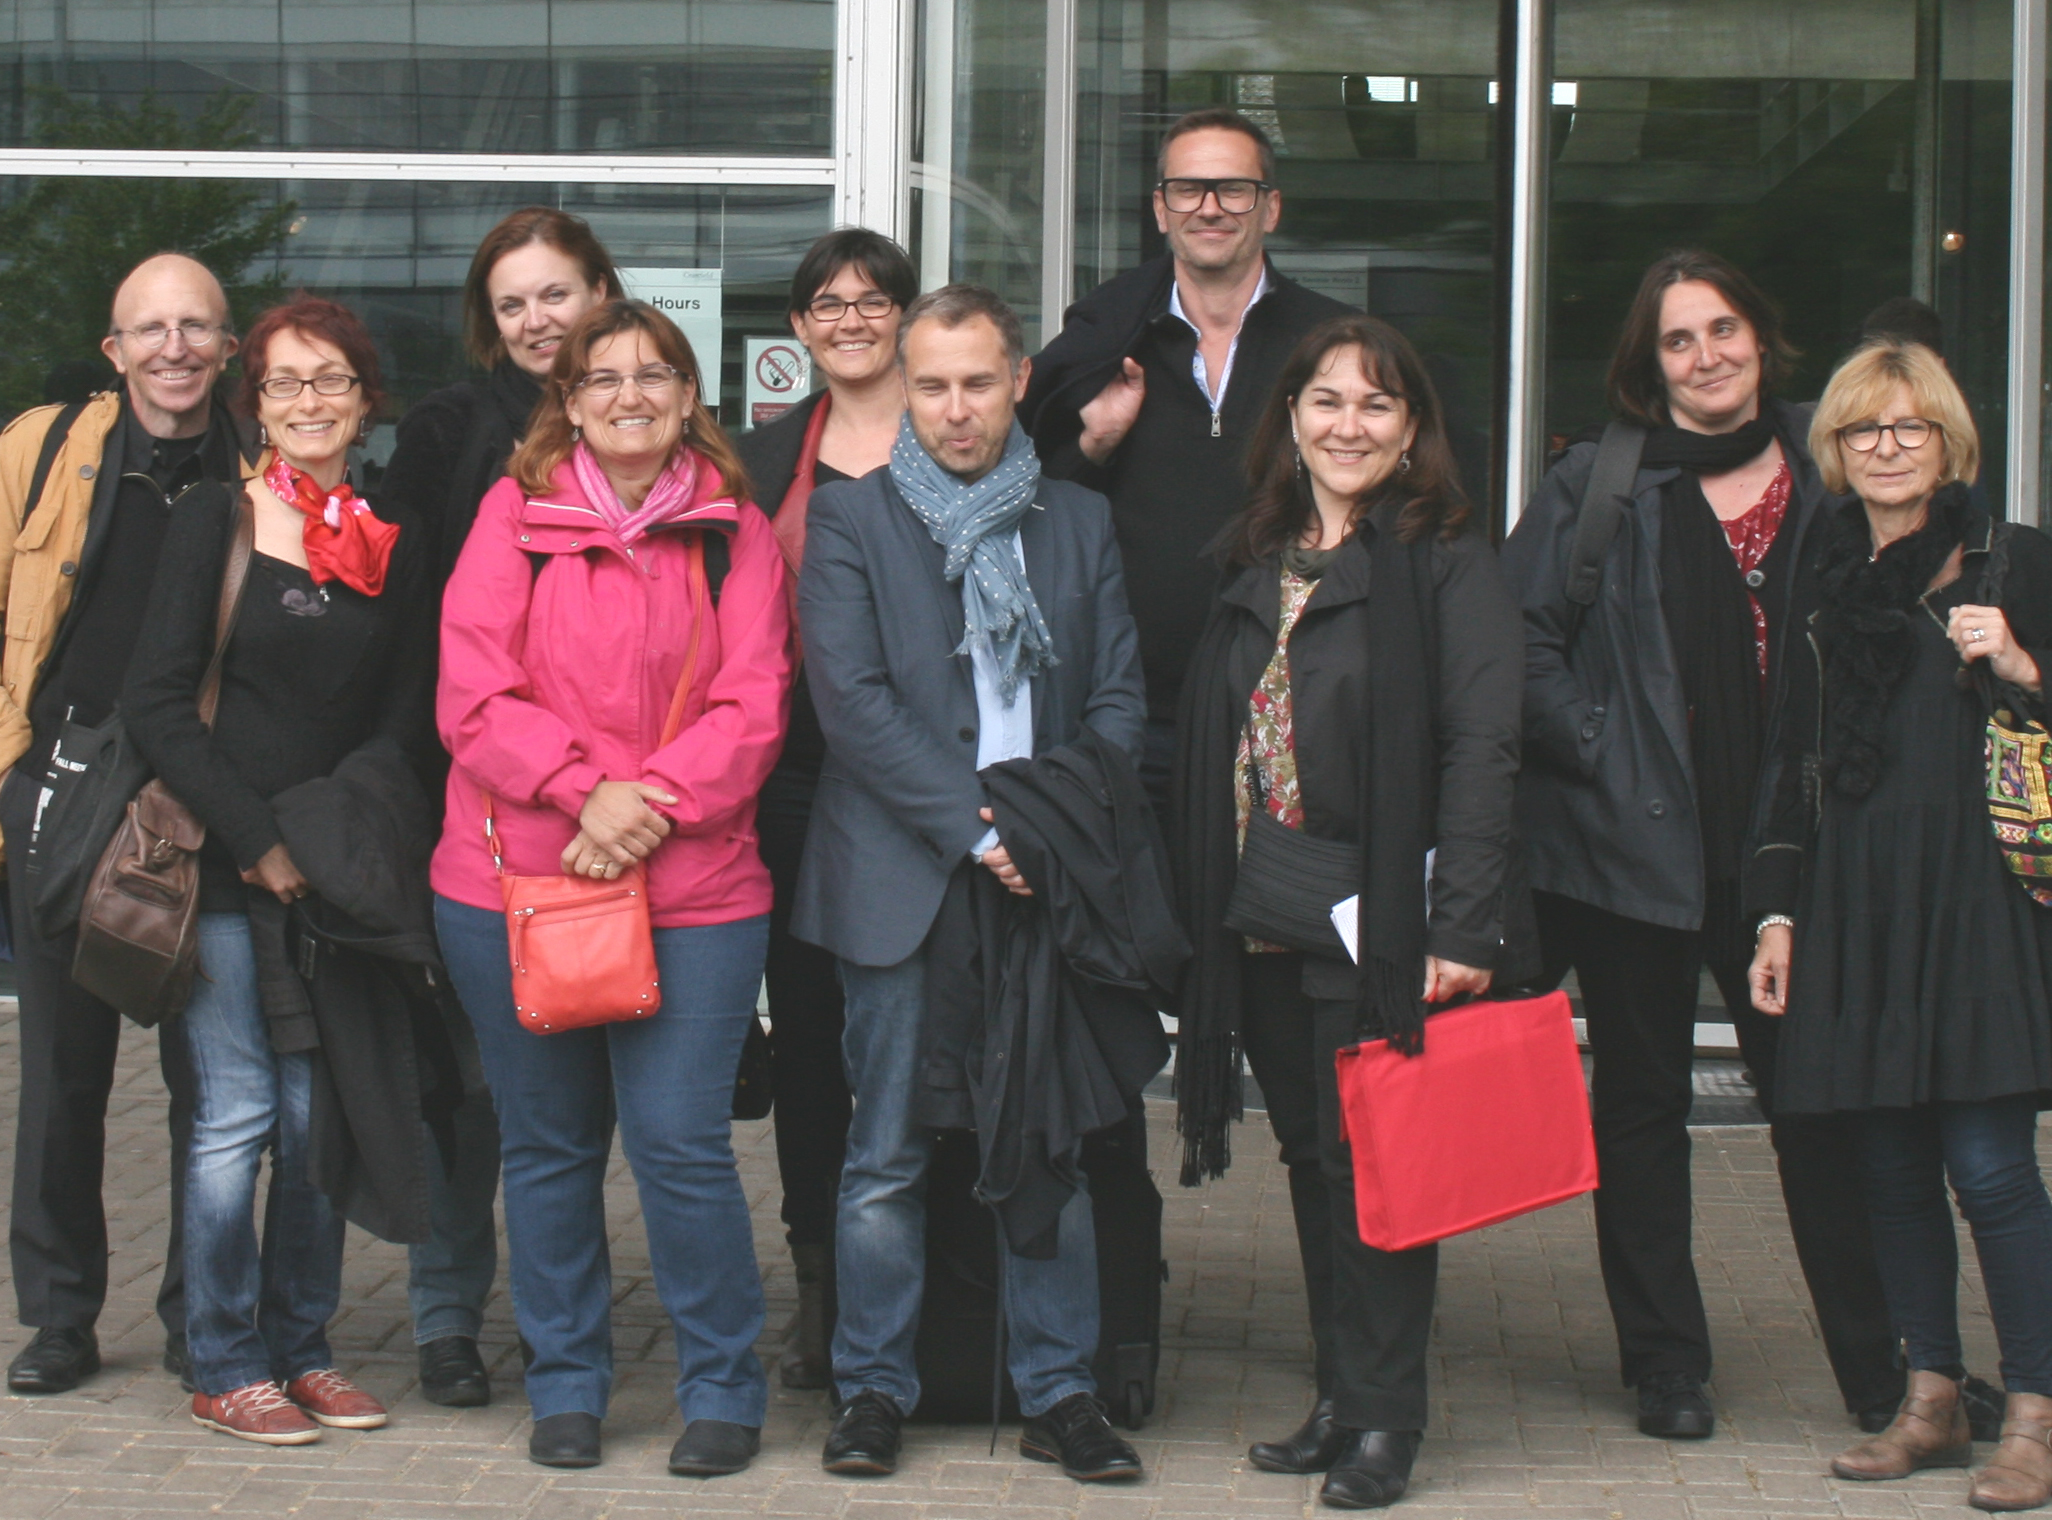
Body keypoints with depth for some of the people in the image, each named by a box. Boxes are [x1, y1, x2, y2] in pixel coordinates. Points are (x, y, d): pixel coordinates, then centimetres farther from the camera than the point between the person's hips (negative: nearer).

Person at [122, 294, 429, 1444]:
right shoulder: (215, 521, -1)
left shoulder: (397, 549, 9)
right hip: (225, 871, -3)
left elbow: (404, 722, 9)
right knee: (238, 1112, -4)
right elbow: (157, 703, -6)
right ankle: (226, 1369, 6)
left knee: (320, 1114, 6)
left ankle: (302, 1350, 17)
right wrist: (258, 840, -11)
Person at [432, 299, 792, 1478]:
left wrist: (652, 802, -14)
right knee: (549, 1145, 8)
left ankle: (724, 1389, 10)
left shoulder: (736, 533, 7)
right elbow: (473, 695, -3)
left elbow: (752, 709, 0)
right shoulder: (515, 517, 6)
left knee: (680, 1143, -7)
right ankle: (566, 1385, 23)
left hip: (693, 887, -1)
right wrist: (584, 789, -16)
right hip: (515, 881, 1)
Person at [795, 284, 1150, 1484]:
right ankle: (875, 1387, 12)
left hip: (1044, 879, 2)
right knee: (888, 1154, 2)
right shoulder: (850, 520, 3)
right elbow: (852, 700, -6)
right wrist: (975, 830, -13)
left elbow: (1121, 696, 11)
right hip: (903, 880, -2)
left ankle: (1060, 1391, 11)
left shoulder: (1080, 522, 13)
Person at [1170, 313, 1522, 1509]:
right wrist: (1209, 908, 6)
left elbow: (1481, 749, -12)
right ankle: (1343, 1399, 21)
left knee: (1372, 1162, -3)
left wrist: (1462, 930, -19)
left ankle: (1384, 1419, 6)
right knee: (1314, 1160, 12)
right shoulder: (1253, 566, 14)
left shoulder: (1447, 565, -4)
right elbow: (1210, 749, 14)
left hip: (1378, 920, -6)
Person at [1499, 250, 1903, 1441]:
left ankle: (1880, 1372, 13)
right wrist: (1595, 752, -11)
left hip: (1786, 842, 1)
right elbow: (1524, 638, -3)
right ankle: (1668, 1370, 17)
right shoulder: (1597, 484, 1)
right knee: (1642, 1101, 7)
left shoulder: (1824, 479, 7)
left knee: (1821, 1099, 3)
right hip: (1636, 843, -1)